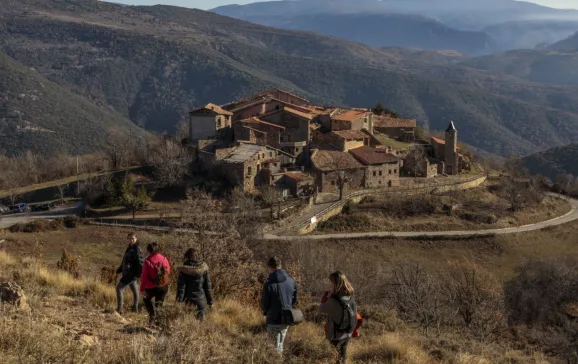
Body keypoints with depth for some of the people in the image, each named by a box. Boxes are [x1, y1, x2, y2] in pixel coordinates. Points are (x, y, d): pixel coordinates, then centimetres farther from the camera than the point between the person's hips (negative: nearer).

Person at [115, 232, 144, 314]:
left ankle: (120, 308, -13)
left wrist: (138, 274, -25)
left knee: (119, 288, -11)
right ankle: (135, 308, 23)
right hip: (127, 273, 10)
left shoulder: (137, 249, -15)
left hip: (131, 273, -10)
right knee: (134, 290, 15)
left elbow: (141, 262, -22)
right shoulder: (130, 248, 14)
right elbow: (124, 261, 22)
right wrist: (118, 270, 19)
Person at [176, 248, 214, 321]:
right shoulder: (203, 268, -2)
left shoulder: (184, 270, -10)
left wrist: (179, 302, -7)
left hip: (188, 301, -2)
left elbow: (181, 287, -10)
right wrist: (210, 301, 11)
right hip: (201, 301, 2)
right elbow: (208, 285, 3)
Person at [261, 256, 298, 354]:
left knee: (275, 346, 7)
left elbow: (264, 303, -10)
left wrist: (266, 311, 11)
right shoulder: (291, 281, -3)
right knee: (281, 344, 20)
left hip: (274, 320, -4)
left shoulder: (268, 284, -18)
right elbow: (295, 300, 5)